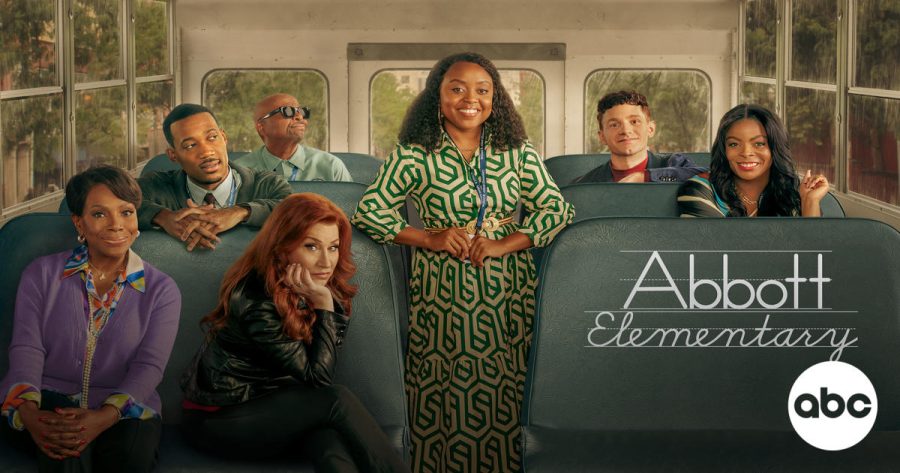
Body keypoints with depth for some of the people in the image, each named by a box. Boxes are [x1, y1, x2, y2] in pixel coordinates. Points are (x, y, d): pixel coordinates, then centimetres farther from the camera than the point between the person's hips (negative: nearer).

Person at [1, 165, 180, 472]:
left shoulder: (161, 291, 9)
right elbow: (26, 348, -1)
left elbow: (149, 366, -5)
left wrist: (104, 417, -26)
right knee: (65, 443, -38)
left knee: (134, 448, -37)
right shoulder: (42, 274, 11)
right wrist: (29, 412, -24)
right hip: (46, 404, 0)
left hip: (122, 413, 0)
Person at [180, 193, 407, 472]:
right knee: (337, 402, -26)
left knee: (330, 438, -27)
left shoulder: (330, 291, 0)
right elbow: (316, 376, -20)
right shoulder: (257, 301, -24)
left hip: (276, 404, 6)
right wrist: (323, 304, -24)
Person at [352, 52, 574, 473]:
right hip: (442, 293, -2)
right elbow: (367, 211, -1)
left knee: (504, 398, 3)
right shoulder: (414, 155, -2)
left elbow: (558, 210, 3)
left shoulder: (517, 152, 5)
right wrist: (429, 238, -10)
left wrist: (505, 244, -11)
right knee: (444, 398, 1)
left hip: (507, 293, 2)